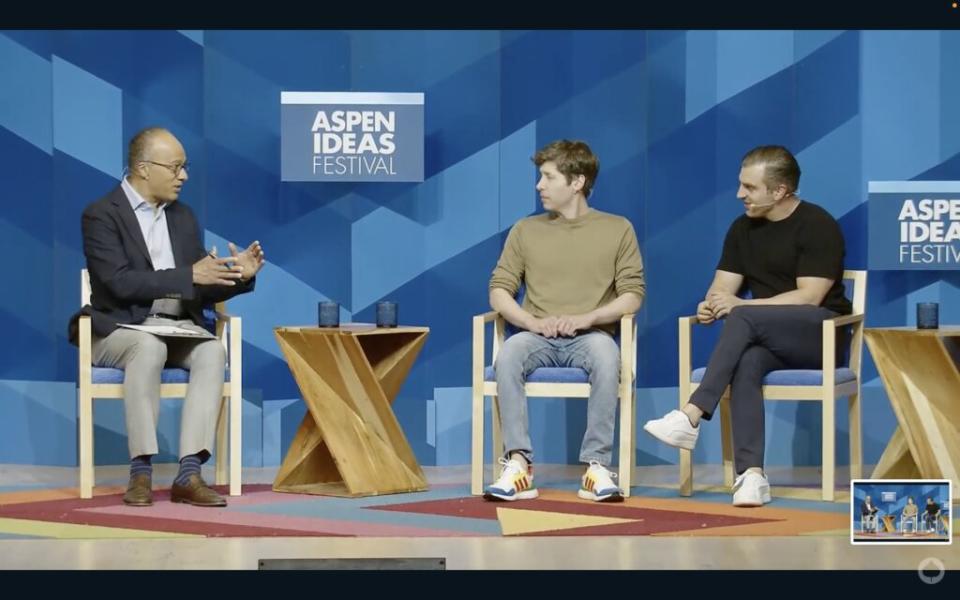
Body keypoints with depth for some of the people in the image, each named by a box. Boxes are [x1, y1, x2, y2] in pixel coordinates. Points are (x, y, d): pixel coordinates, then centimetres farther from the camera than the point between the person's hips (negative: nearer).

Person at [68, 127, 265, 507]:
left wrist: (238, 276, -5)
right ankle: (141, 471, -36)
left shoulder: (183, 217, 14)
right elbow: (120, 282, -20)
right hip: (120, 328, -5)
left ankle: (189, 472, -34)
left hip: (177, 327, 5)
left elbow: (202, 292, 15)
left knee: (213, 350, -28)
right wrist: (189, 275, -24)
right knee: (149, 347, -38)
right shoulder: (101, 215, -6)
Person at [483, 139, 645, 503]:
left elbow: (633, 295, 2)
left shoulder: (617, 229, 9)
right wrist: (534, 322, -11)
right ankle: (518, 464, -36)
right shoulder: (526, 230, 14)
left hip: (589, 336, -1)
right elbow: (499, 291, 8)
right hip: (538, 337, 2)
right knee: (508, 354, -34)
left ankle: (596, 466, -36)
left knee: (605, 352, -38)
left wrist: (586, 318, -15)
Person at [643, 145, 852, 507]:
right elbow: (722, 287, 9)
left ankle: (691, 417, -39)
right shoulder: (743, 229, 13)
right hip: (769, 340, 5)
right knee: (747, 361, -34)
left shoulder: (817, 226, -7)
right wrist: (711, 305, -17)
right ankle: (751, 474, -46)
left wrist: (741, 306, -22)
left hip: (822, 334, -4)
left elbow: (808, 297, -16)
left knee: (743, 318, -33)